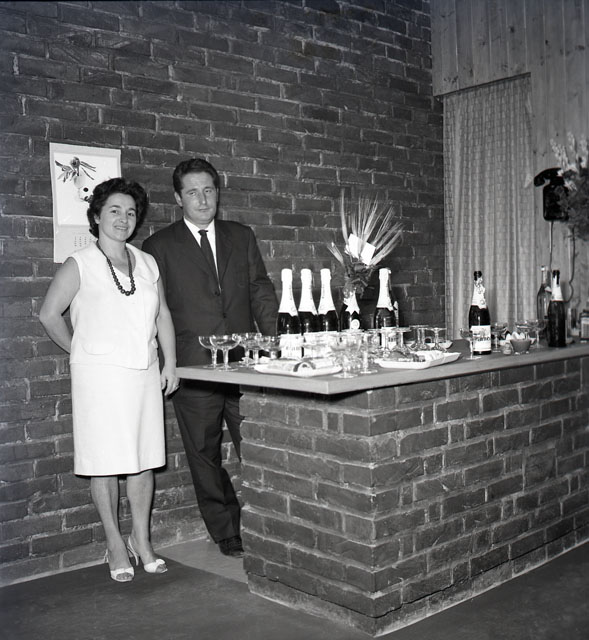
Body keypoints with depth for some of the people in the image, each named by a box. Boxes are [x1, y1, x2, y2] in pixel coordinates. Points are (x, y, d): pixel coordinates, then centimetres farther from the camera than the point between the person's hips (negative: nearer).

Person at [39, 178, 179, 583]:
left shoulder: (147, 264, 11)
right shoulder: (80, 265, -3)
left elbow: (163, 315, 15)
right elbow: (50, 314, 0)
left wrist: (170, 362, 8)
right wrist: (81, 352, 3)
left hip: (144, 374, 4)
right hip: (100, 376, -4)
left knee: (144, 459, 8)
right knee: (106, 461, 2)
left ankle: (142, 539, 21)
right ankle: (115, 545, 15)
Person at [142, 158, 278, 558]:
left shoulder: (242, 237, 13)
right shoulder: (160, 246, 4)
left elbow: (261, 292, 12)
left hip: (246, 360, 2)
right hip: (194, 367, -1)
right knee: (206, 455, 6)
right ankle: (227, 536, 19)